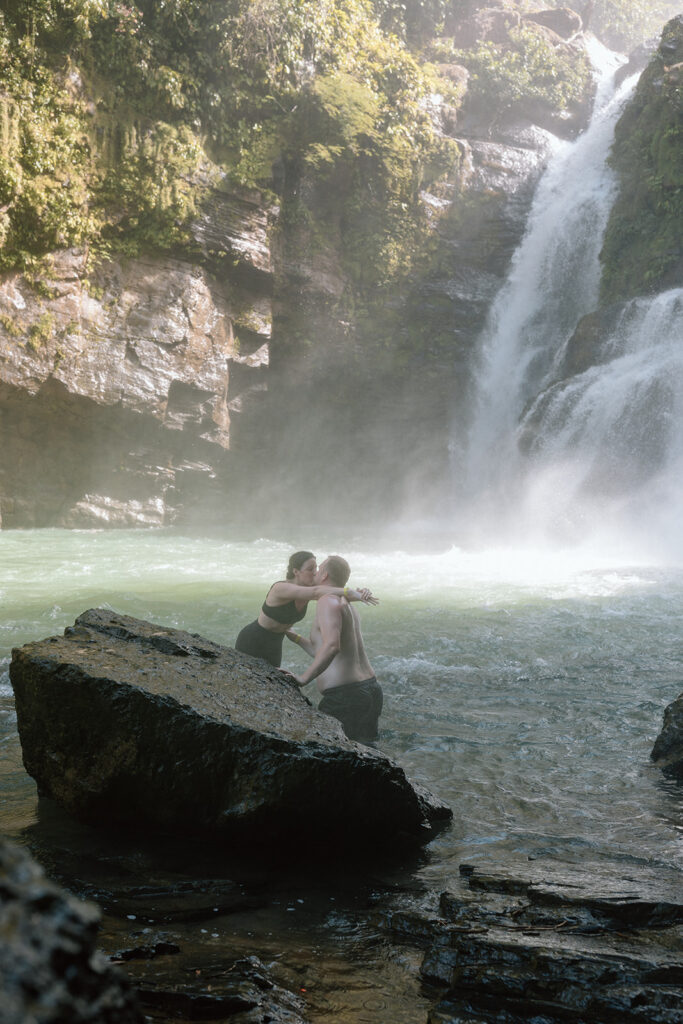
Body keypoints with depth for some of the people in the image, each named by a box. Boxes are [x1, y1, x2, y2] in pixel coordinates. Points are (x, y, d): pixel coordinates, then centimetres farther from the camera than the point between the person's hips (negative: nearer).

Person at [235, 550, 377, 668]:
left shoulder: (311, 586, -9)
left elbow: (340, 591, -17)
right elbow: (316, 592, -48)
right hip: (251, 642, -8)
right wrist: (351, 594, -54)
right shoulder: (280, 588, -34)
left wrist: (361, 591, -39)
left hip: (272, 646, 8)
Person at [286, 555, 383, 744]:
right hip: (371, 691, 10)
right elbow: (322, 654, 26)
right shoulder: (349, 609, 18)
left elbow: (331, 646, -28)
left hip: (346, 697, -10)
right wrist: (294, 637, 36)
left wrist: (303, 678, -25)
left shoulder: (328, 601, -12)